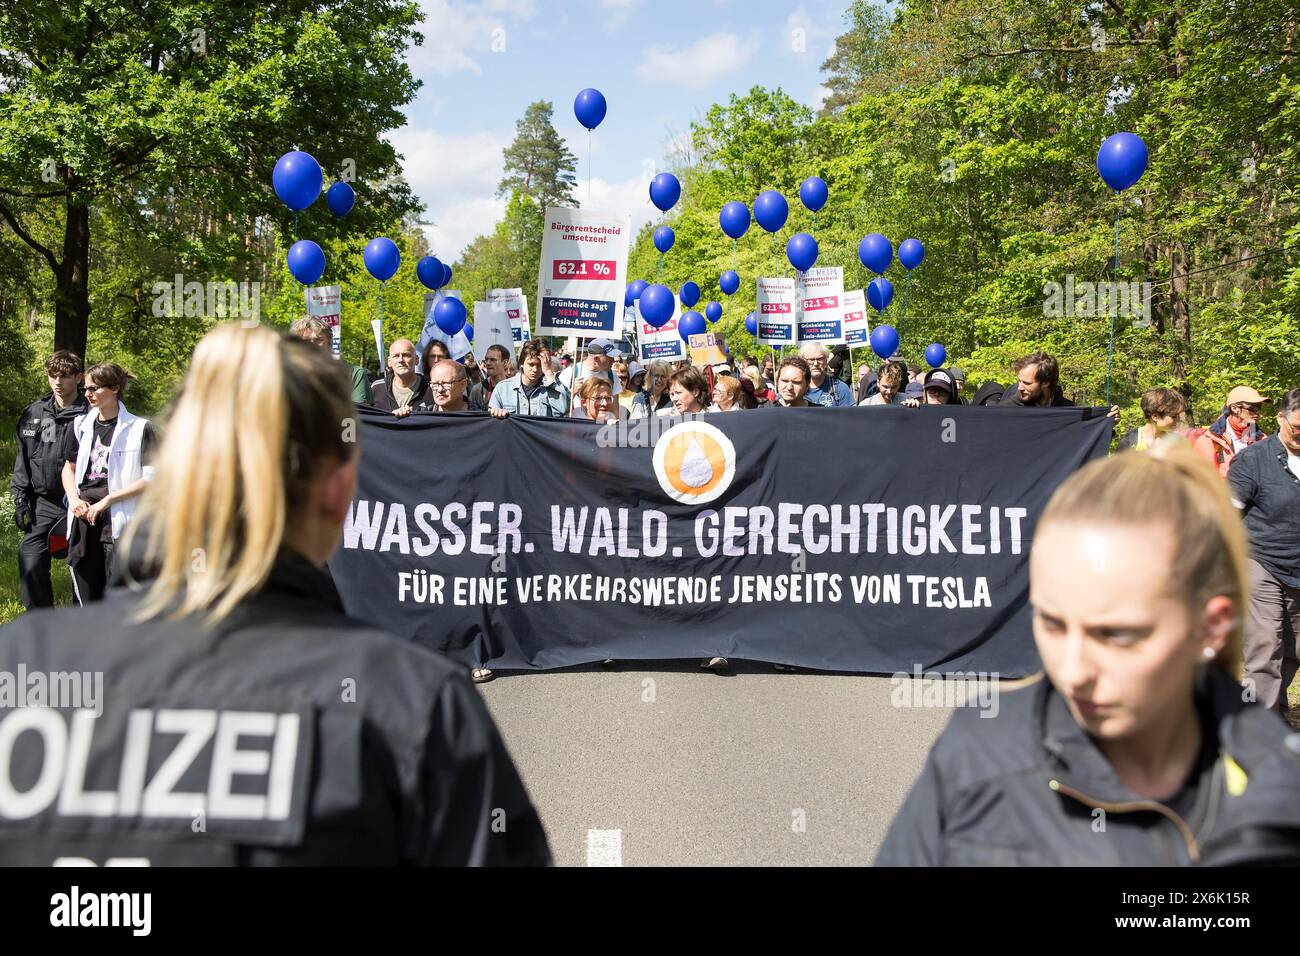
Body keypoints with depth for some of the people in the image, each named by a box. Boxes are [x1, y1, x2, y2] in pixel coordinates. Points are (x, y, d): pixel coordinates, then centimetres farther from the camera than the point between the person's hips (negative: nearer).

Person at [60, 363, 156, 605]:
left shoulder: (139, 428, -4)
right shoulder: (80, 426, 12)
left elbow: (150, 479, -7)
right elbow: (69, 467, 23)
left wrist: (107, 500, -11)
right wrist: (74, 499, 4)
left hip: (118, 520, -5)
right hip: (83, 519, 5)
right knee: (86, 596, 10)